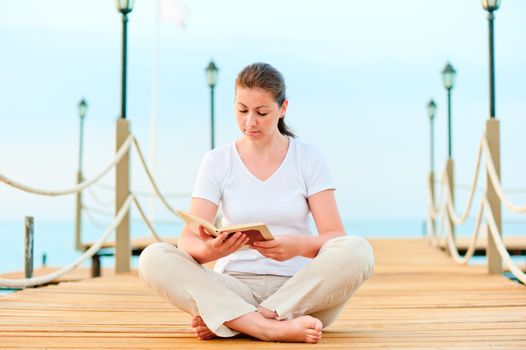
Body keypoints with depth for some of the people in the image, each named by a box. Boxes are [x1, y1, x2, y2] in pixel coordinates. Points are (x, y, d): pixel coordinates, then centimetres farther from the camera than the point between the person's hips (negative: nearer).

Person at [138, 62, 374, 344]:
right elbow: (188, 240, -5)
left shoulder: (308, 158, 3)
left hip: (298, 290, 0)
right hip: (234, 289, 0)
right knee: (154, 258, -24)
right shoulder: (217, 161, 4)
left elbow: (336, 237, -4)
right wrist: (209, 250, -30)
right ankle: (271, 328, -37)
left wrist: (298, 246, -27)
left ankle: (223, 321, -28)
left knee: (357, 251, -30)